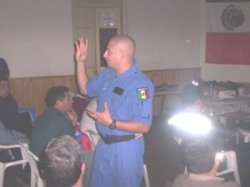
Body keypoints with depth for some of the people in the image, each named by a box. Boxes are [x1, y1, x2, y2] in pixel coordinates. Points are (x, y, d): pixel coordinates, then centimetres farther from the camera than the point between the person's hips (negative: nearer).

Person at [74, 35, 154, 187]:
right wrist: (80, 61, 7)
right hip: (103, 144, 8)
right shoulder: (107, 74, 2)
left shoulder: (140, 84, -23)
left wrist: (111, 123, -27)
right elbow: (85, 89, 18)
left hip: (126, 148, -8)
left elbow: (144, 126, -24)